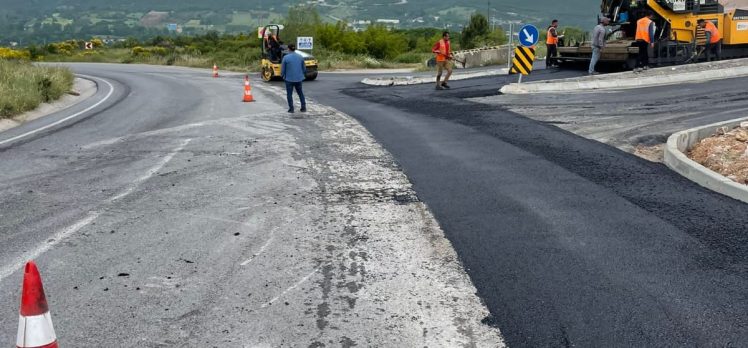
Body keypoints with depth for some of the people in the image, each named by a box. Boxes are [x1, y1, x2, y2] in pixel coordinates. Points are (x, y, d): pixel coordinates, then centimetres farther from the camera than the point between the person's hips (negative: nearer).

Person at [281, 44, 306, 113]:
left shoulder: (286, 58, -11)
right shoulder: (300, 57, 0)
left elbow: (283, 69, -5)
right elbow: (304, 68, 8)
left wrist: (282, 76, 13)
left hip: (289, 79, -4)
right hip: (298, 78, 4)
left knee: (289, 94, 8)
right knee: (300, 93, 17)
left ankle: (291, 109, 7)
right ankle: (303, 107, 15)